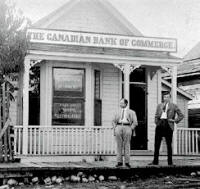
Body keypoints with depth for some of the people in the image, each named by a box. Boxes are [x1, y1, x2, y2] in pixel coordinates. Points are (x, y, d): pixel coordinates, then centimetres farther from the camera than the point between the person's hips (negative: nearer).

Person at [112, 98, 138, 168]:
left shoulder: (131, 112, 13)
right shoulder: (118, 112, 20)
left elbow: (135, 122, 7)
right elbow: (114, 121, 25)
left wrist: (130, 129, -3)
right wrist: (115, 128, 10)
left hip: (127, 127, -2)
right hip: (118, 127, 2)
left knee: (126, 146, -5)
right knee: (119, 146, -2)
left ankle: (127, 162, -3)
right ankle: (119, 162, -1)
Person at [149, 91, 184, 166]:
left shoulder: (173, 106, 6)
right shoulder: (159, 106, 17)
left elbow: (181, 115, 8)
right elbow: (156, 115, 22)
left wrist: (175, 120, -3)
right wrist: (156, 122, 7)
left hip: (168, 125, -3)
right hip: (160, 125, 3)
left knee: (169, 145, -2)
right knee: (157, 144, 1)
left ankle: (170, 162, 3)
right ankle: (155, 161, 6)